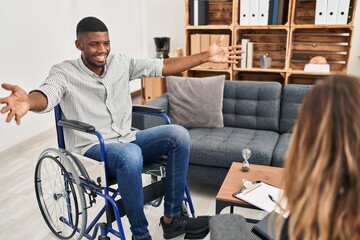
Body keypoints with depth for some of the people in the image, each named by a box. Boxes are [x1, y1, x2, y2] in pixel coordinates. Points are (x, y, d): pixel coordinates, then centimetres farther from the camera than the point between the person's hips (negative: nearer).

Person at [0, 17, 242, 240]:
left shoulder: (121, 62, 4)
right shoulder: (64, 72, -8)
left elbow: (163, 66, 0)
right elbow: (46, 95, -29)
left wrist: (207, 56, -7)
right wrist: (28, 101, -55)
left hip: (127, 138, 5)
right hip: (92, 148, -5)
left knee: (178, 134, -17)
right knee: (130, 155, -38)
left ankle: (172, 217, -9)